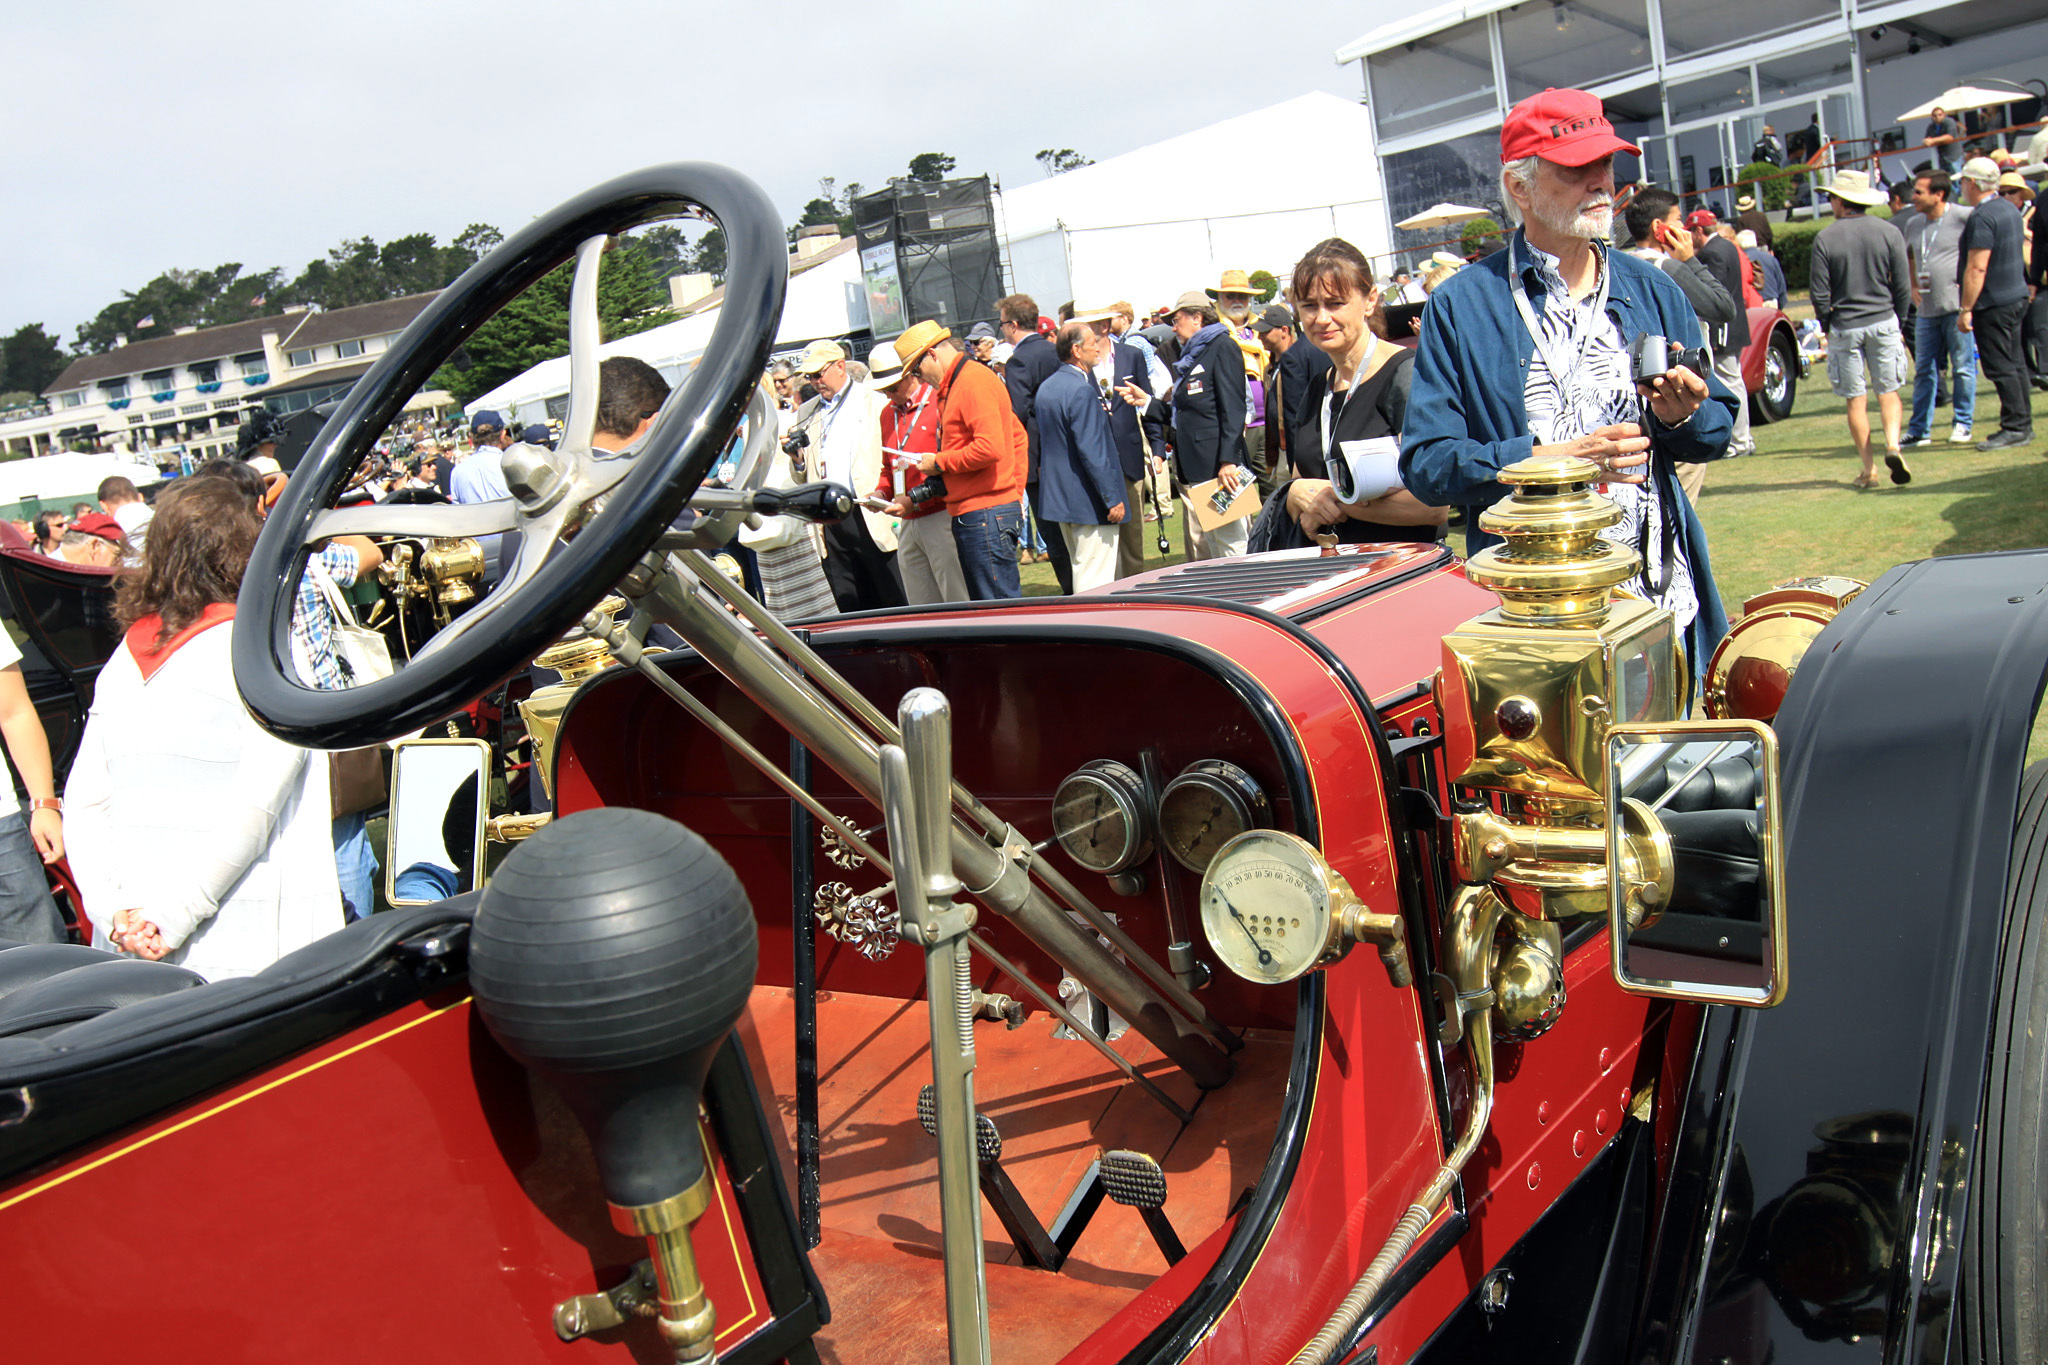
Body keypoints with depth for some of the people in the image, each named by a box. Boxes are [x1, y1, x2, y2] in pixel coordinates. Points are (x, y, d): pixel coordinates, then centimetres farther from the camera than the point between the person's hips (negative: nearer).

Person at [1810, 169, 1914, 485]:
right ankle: (1892, 444, -12)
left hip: (1845, 326, -1)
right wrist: (1896, 322, 13)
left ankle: (1868, 469, 7)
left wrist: (1827, 327, 8)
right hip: (1884, 322, 1)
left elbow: (1820, 293, -6)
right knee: (1888, 391, 12)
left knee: (1856, 400, 5)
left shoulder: (1825, 239, -7)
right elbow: (1903, 286, 0)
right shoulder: (1888, 232, -2)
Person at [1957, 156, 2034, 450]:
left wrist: (1965, 309, -20)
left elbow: (1977, 268, -23)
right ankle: (2023, 424, 19)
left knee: (2000, 368, -6)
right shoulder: (2009, 208, 14)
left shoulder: (1982, 217, -18)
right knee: (2014, 364, 13)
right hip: (2016, 296, 10)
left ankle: (2015, 428, -5)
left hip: (1993, 303, -10)